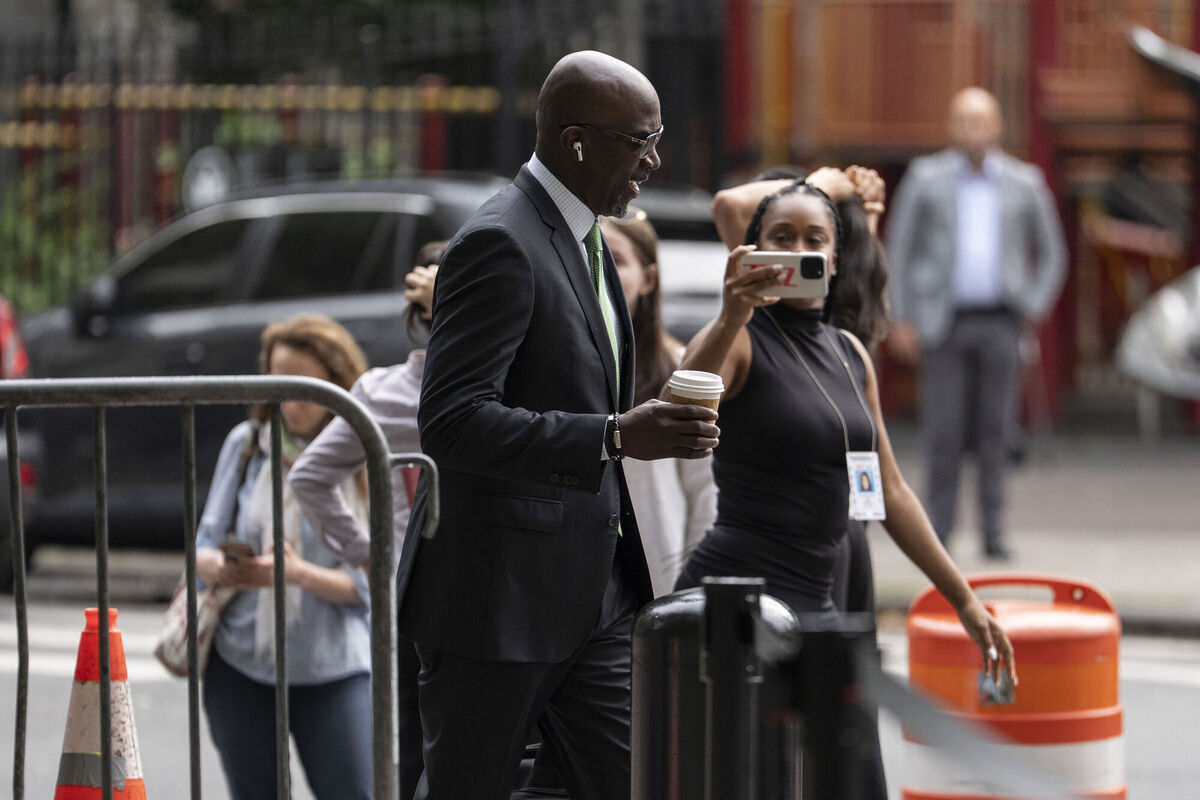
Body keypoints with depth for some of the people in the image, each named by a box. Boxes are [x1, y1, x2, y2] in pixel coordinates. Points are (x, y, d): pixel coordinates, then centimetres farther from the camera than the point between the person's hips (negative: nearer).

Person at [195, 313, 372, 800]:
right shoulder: (247, 444, 5)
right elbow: (206, 540, 8)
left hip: (335, 669, -3)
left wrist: (301, 574, -23)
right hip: (240, 664, 3)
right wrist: (214, 565, -17)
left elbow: (374, 581, -7)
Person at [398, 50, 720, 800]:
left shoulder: (584, 238, 14)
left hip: (593, 594, 9)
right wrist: (615, 435, -30)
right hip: (498, 595, -9)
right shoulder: (499, 245, -17)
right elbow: (451, 422, -26)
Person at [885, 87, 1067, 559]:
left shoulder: (1024, 184, 7)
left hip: (998, 322, 1)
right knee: (944, 428, -5)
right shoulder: (925, 179, 4)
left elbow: (1051, 252, 17)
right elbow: (898, 250, 6)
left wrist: (1035, 307, 4)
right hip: (942, 321, -1)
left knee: (996, 429, 0)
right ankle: (938, 528, 3)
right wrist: (901, 321, 0)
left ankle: (993, 532, 6)